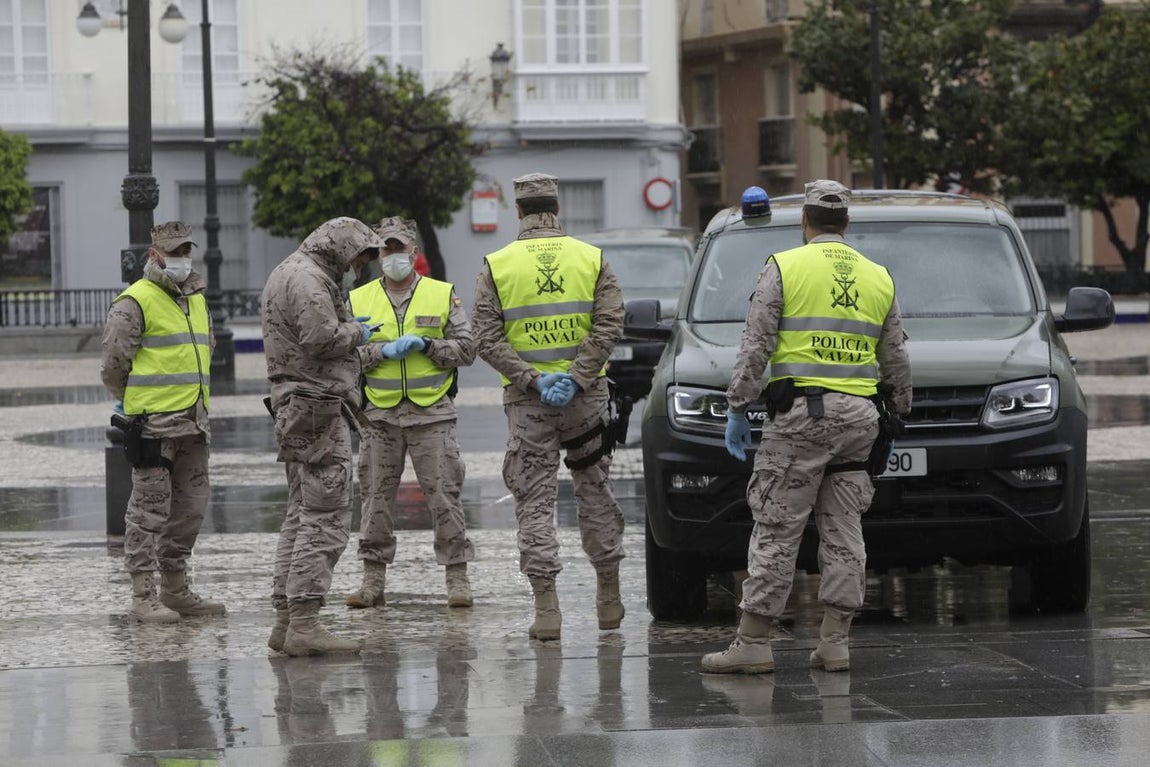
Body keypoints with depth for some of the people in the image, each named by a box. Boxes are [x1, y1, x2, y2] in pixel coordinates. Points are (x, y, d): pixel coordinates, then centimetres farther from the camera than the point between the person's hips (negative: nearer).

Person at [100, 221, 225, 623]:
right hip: (153, 424, -8)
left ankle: (175, 589, 22)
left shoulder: (196, 299, 17)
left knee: (190, 507, 12)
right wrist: (132, 404, 2)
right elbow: (113, 364, -8)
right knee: (149, 509, -7)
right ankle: (144, 597, -5)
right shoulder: (135, 303, -9)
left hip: (193, 422, 8)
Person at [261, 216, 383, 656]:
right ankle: (304, 622, -16)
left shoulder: (286, 274, 22)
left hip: (295, 408, 11)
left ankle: (286, 618, 15)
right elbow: (322, 337, -23)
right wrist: (356, 332, -6)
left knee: (302, 515, 14)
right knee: (326, 518, -12)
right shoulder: (307, 278, -12)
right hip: (319, 409, -11)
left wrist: (348, 328, 12)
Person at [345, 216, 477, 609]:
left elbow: (465, 349, 4)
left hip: (432, 413, -2)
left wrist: (427, 345, -11)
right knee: (376, 497, 4)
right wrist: (383, 351, -13)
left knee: (443, 495, -3)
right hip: (380, 415, 2)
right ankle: (373, 579, 11)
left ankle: (457, 577, 2)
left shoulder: (443, 295, 6)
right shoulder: (359, 300, 9)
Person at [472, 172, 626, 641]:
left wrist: (532, 379, -9)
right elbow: (609, 325, -7)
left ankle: (546, 606, -6)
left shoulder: (496, 266, -1)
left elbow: (487, 339, -7)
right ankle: (609, 597, 21)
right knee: (595, 489, 14)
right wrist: (576, 378, -10)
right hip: (585, 396, 1)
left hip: (526, 400, -1)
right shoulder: (592, 260, 2)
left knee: (534, 499, 2)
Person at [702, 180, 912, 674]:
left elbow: (755, 347, -5)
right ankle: (834, 643, 4)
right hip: (857, 416, 4)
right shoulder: (878, 278, 14)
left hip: (799, 413, -4)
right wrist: (897, 419, 25)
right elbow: (896, 360, 17)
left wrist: (737, 409, 0)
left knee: (776, 530, -4)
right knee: (843, 531, 7)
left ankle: (753, 643, -6)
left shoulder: (785, 268, -1)